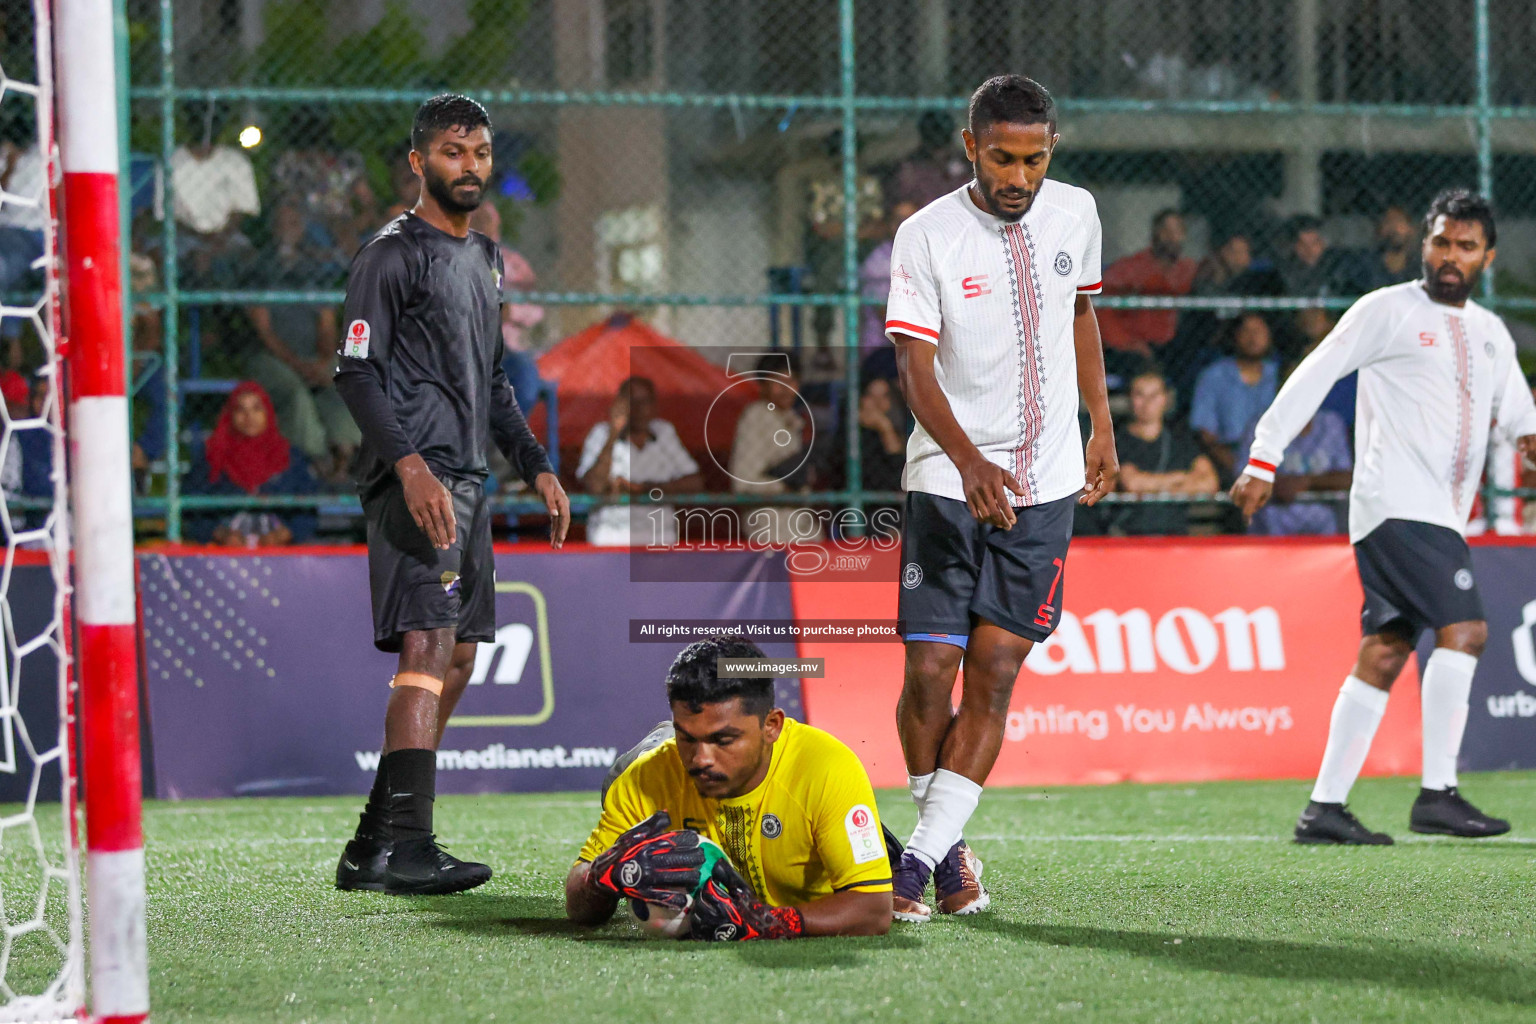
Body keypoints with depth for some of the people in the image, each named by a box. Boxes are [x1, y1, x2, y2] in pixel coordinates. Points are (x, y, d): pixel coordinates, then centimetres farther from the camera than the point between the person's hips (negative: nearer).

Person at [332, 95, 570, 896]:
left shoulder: (484, 258, 22)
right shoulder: (393, 254, -5)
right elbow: (356, 373, -13)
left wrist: (535, 465, 20)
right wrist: (410, 465, -24)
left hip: (466, 479, 9)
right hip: (415, 479, -9)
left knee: (455, 659, 9)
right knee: (429, 646, -19)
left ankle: (372, 848, 13)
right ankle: (406, 845, -25)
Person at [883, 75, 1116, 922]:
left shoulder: (1075, 214, 2)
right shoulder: (926, 236, -10)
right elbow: (915, 368, -16)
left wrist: (1101, 426, 20)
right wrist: (969, 461, -30)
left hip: (1045, 484, 2)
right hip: (946, 479, -2)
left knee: (994, 673, -6)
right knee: (929, 668, -6)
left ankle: (922, 857, -2)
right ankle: (949, 850, 15)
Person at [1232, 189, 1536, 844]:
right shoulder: (1388, 310, -1)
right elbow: (1314, 375, -2)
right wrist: (1264, 461, -6)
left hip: (1439, 516, 7)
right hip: (1397, 501, -7)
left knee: (1384, 654, 3)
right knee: (1463, 628, -18)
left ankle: (1324, 808, 4)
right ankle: (1437, 795, -18)